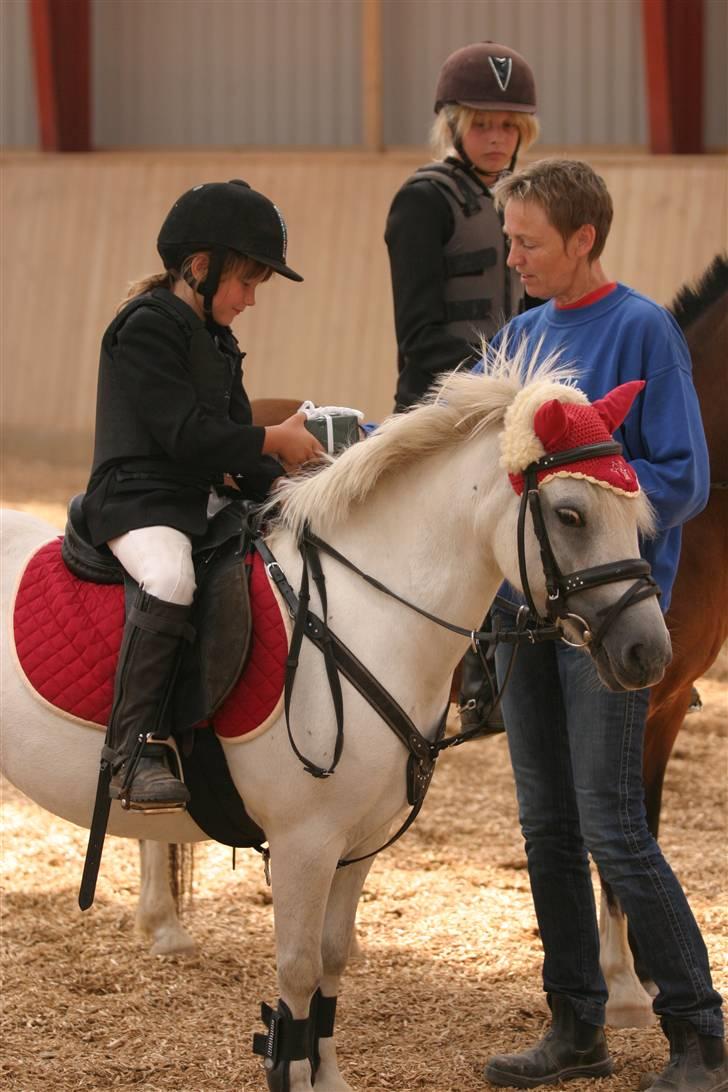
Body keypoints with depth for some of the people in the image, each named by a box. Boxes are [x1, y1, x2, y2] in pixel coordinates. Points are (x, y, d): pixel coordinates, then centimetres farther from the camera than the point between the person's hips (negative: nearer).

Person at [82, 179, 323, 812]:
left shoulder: (216, 340, 20)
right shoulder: (148, 327, -10)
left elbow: (229, 430, 19)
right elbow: (185, 435, -17)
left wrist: (274, 481, 1)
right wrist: (274, 442, -9)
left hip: (204, 500, 10)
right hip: (139, 500, -10)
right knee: (171, 581, -38)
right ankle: (135, 750, -38)